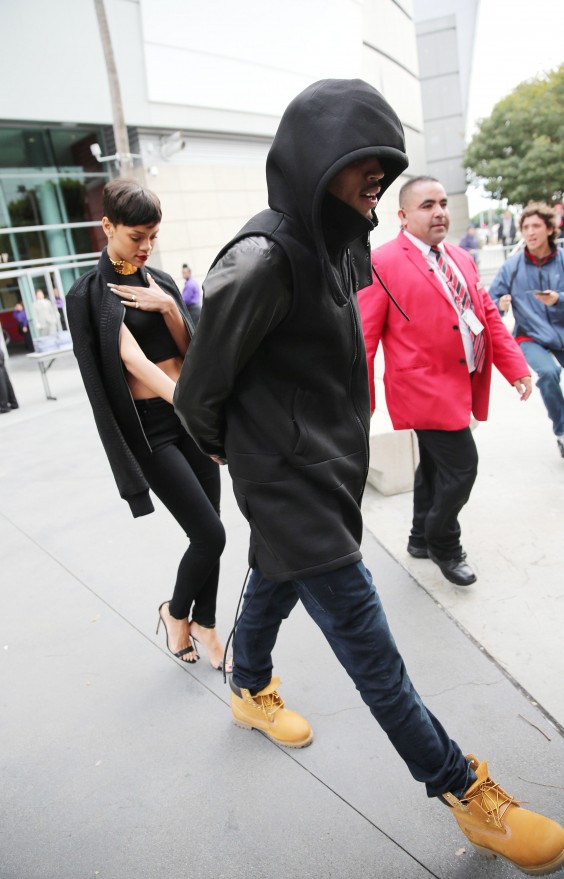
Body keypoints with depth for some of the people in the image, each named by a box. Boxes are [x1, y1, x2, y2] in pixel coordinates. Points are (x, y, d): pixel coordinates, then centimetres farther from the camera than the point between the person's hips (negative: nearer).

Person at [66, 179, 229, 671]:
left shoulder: (160, 282, 11)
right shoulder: (93, 293, -7)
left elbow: (189, 349, 5)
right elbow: (133, 360, -21)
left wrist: (168, 307, -12)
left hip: (192, 413, 6)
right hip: (150, 427, -5)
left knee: (206, 531, 8)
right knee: (210, 534, -7)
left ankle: (204, 623, 30)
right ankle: (175, 612, 22)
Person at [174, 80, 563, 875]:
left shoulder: (338, 242, 4)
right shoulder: (263, 258, -23)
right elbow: (200, 391, -15)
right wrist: (234, 449, 4)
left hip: (327, 467, 9)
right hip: (289, 484, -8)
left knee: (273, 587, 27)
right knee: (369, 645, 2)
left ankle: (251, 692, 53)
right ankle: (463, 790, 18)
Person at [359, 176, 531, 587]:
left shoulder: (461, 259, 13)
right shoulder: (383, 264, -11)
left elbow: (487, 315, 14)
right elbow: (365, 337, -12)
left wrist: (516, 366, 6)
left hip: (461, 385, 8)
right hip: (426, 388, -8)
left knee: (435, 465, 19)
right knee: (461, 466, -5)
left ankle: (422, 538, 38)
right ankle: (444, 545, 20)